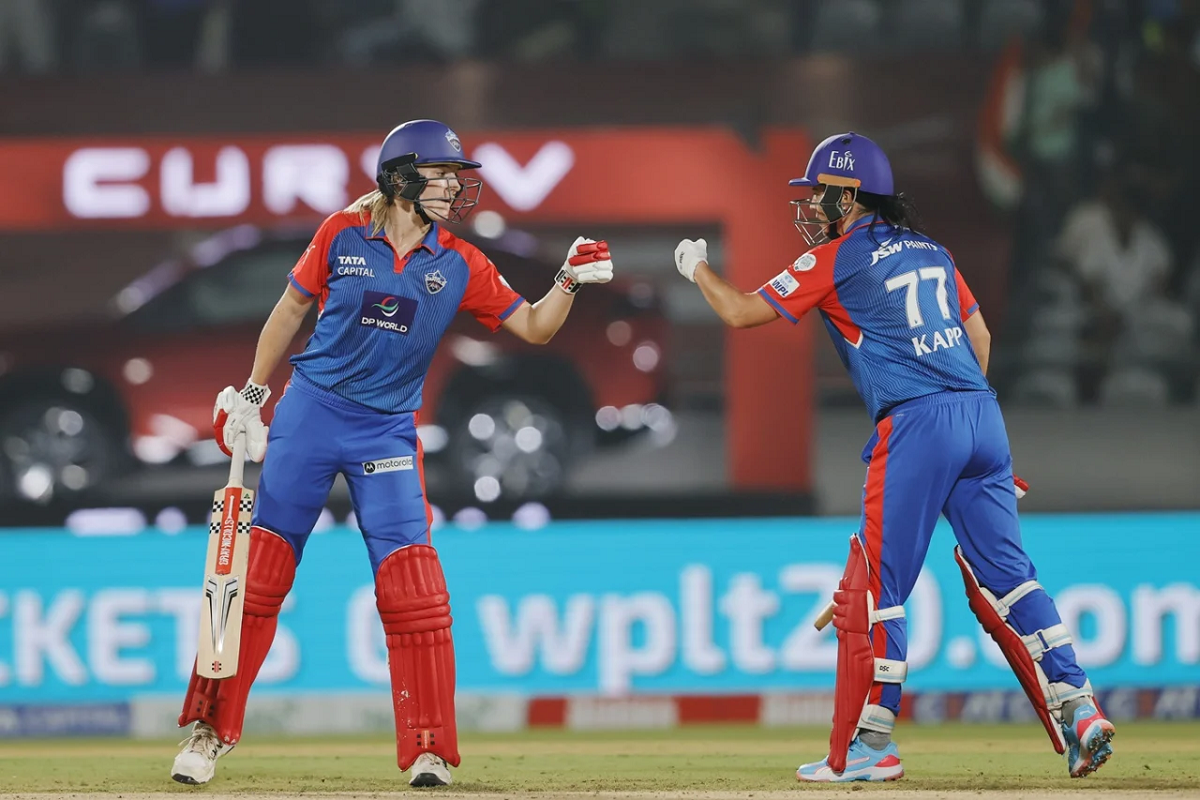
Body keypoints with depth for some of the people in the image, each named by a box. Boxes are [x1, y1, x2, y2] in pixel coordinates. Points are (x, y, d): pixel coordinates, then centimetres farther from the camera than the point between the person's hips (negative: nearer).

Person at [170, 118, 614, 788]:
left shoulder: (460, 265, 1)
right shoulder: (343, 235, -3)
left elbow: (534, 327, 3)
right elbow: (293, 308, 7)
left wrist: (571, 281, -15)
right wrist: (252, 394, 9)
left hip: (389, 432, 1)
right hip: (309, 414, -1)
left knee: (413, 592, -8)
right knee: (257, 573, -1)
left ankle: (430, 751, -1)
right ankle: (212, 729, 10)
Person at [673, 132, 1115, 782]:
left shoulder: (837, 259, 1)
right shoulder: (929, 250, 20)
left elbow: (741, 313, 5)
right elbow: (978, 333, 24)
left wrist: (697, 267, 23)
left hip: (916, 423, -7)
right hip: (983, 415, 7)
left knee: (875, 585, 0)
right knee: (1004, 576, 7)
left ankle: (868, 745, 1)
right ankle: (1077, 709, -2)